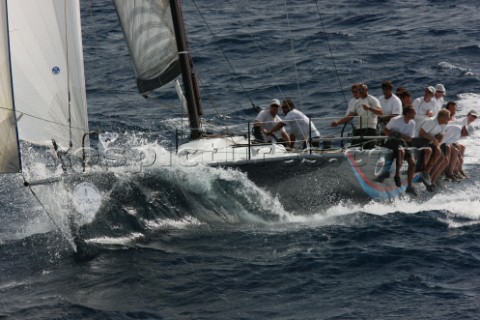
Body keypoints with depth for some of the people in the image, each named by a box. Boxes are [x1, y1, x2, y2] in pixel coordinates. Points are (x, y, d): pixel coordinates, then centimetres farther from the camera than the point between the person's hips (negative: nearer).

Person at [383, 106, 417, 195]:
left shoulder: (412, 123, 4)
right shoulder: (396, 120, -11)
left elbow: (410, 139, 3)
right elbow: (385, 130, -2)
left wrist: (400, 135, -16)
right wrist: (392, 134, -22)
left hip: (403, 142, 6)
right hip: (392, 141, -6)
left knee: (412, 162, -11)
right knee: (401, 150, -38)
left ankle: (410, 186, -6)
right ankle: (397, 175, -30)